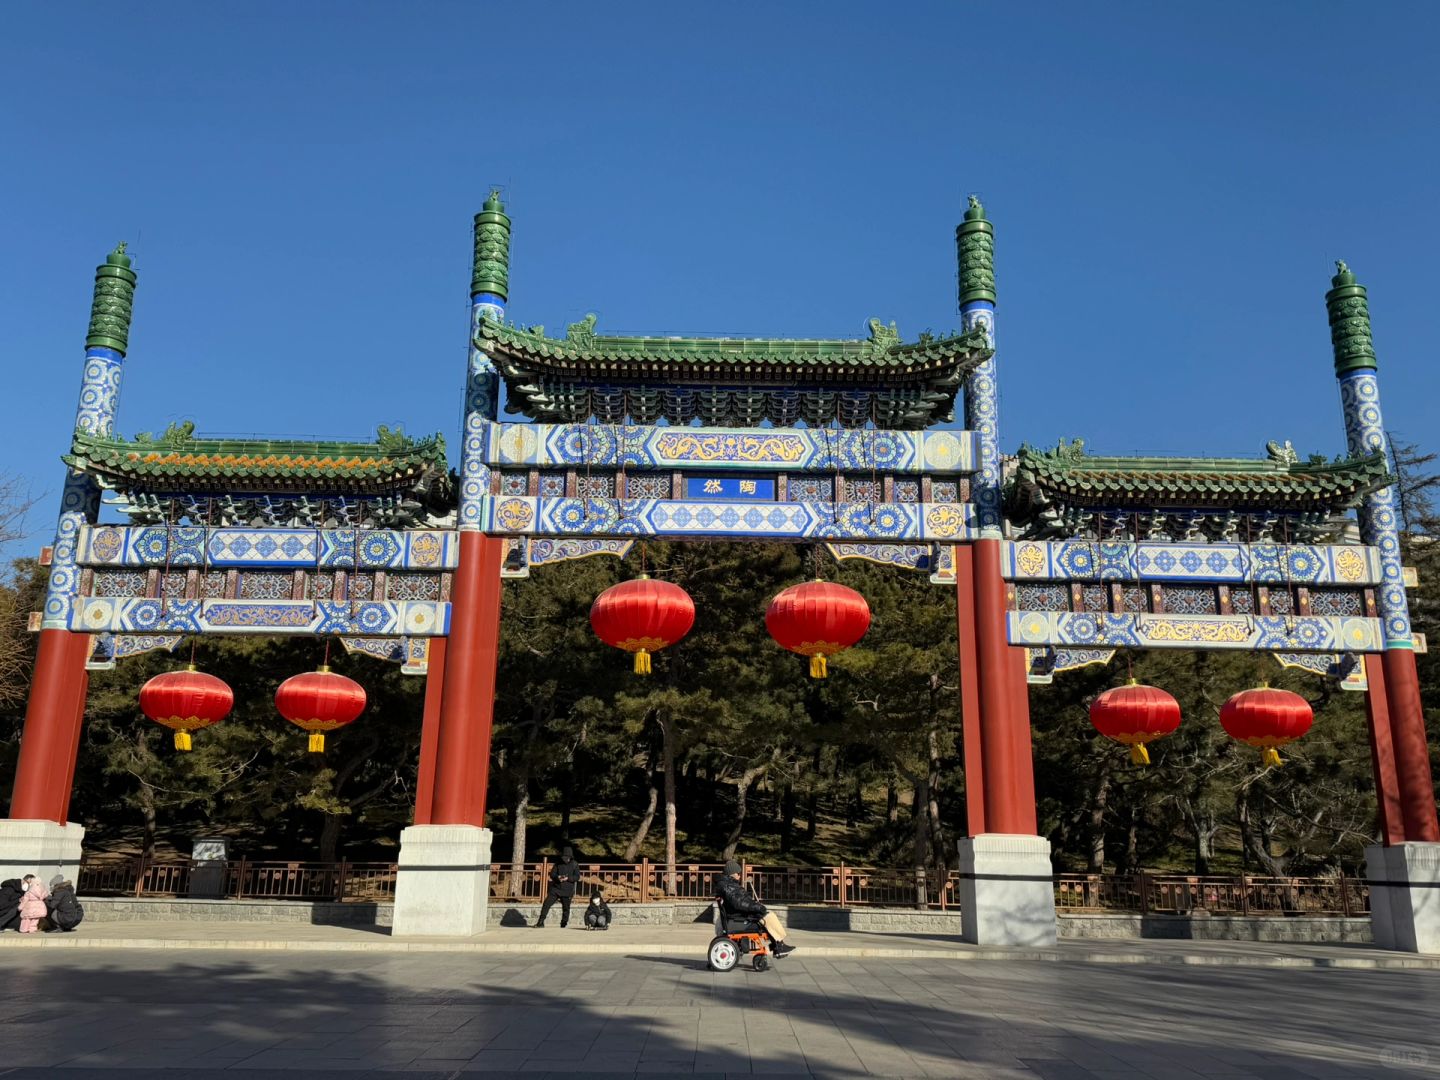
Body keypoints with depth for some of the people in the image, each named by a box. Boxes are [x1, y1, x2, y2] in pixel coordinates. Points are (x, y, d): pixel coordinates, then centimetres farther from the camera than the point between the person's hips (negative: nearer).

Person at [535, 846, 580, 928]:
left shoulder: (575, 865, 1)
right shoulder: (558, 864, 7)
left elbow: (577, 877, -5)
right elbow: (552, 874, 5)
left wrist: (568, 878, -20)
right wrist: (557, 877, -16)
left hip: (567, 890, -2)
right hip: (555, 888, 2)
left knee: (566, 907, 3)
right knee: (546, 904, -6)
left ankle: (564, 923, 20)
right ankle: (541, 922, 0)